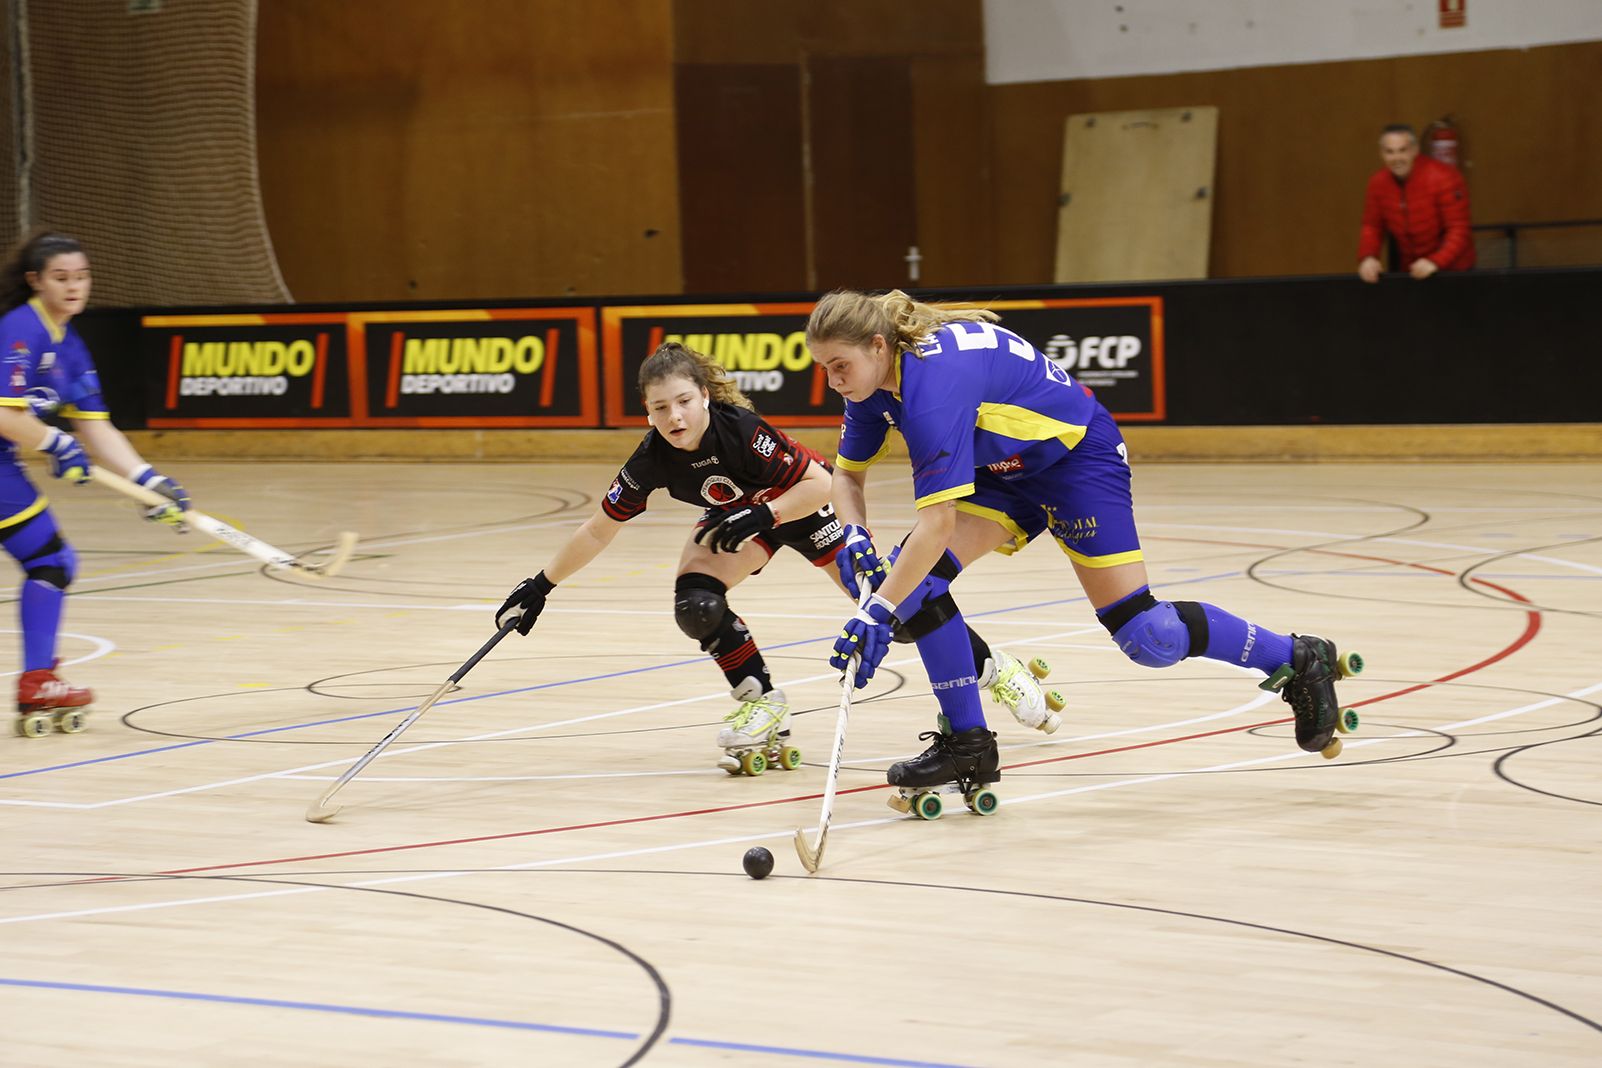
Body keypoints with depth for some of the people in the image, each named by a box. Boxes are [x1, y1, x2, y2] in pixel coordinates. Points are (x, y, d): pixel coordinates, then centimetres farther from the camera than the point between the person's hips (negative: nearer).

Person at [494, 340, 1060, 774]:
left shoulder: (742, 430, -37)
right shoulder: (652, 461, -25)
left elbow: (819, 482, -29)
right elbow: (598, 529, -14)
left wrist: (760, 517, -39)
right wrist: (539, 588, -11)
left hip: (806, 504, -4)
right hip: (739, 518, 4)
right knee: (694, 601, -22)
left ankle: (994, 668, 7)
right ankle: (761, 701, -3)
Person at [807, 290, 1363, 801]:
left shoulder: (932, 381, -36)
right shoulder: (874, 381, -9)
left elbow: (938, 524, -41)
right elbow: (848, 474, 6)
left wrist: (876, 613, -43)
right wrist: (856, 538, -15)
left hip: (1077, 454, -8)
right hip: (1006, 468, 8)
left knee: (1144, 636, -9)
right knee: (914, 575, -11)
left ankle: (1297, 659, 13)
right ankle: (967, 744, -1)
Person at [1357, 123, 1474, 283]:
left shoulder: (1443, 178, -18)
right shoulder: (1378, 183, -4)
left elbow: (1458, 230, -18)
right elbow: (1372, 227, 5)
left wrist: (1435, 262, -32)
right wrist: (1367, 258, -14)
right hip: (1410, 271, 4)